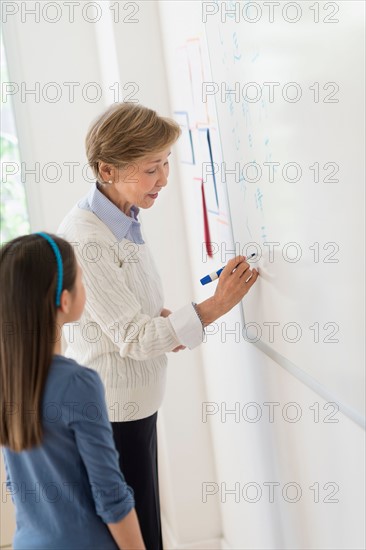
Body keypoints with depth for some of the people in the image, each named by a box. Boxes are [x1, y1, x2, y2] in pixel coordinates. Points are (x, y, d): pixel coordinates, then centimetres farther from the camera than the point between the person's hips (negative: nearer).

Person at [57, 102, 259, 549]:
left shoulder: (123, 221, 5)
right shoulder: (85, 239, -24)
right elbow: (133, 338, -22)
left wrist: (164, 320, -4)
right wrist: (215, 306, -25)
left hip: (136, 404, 9)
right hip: (112, 413, -9)